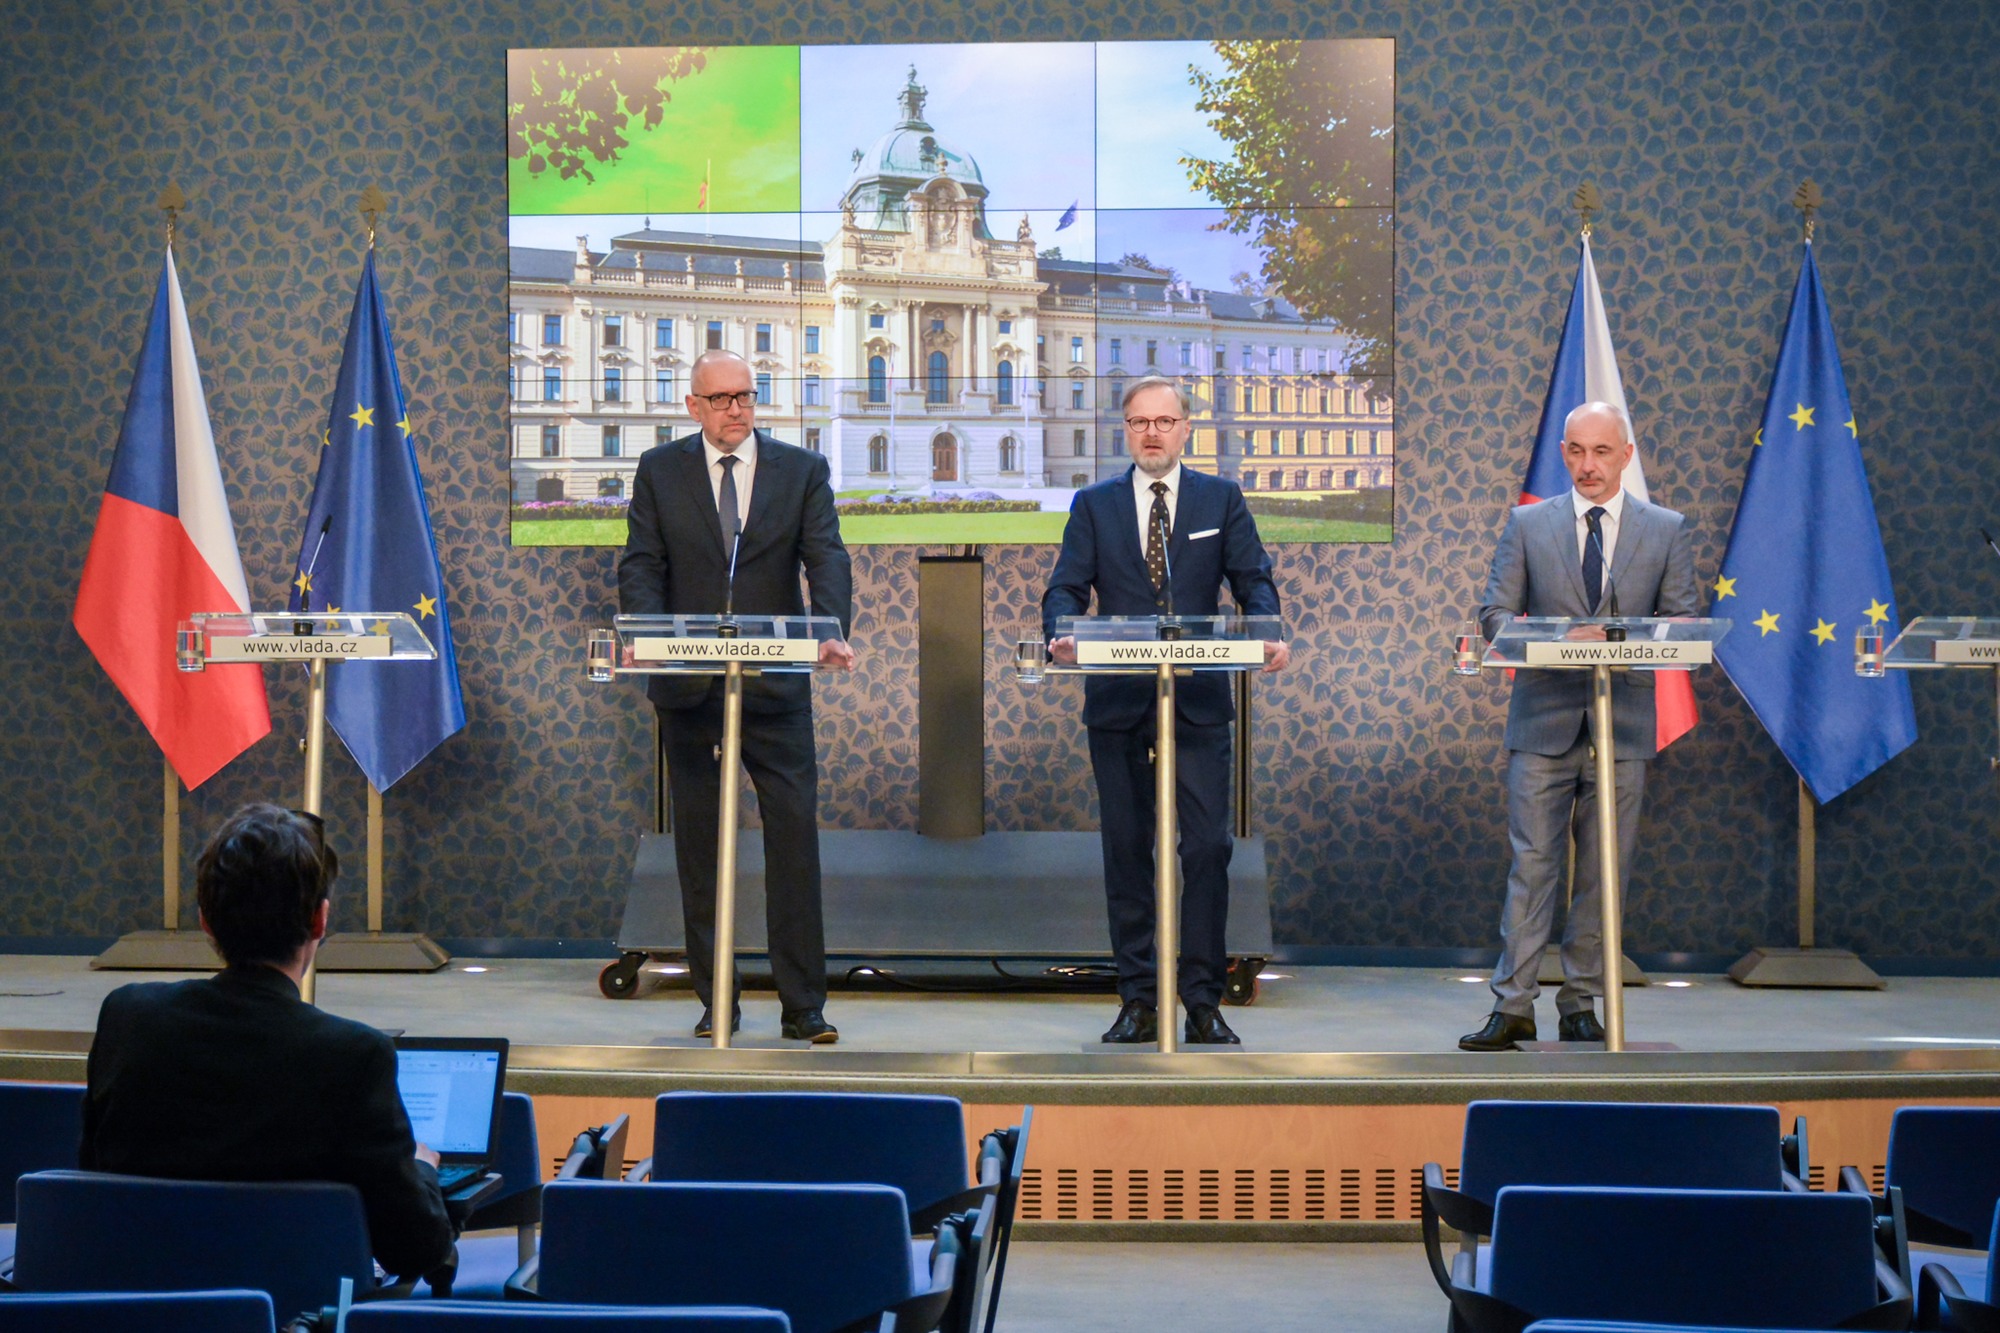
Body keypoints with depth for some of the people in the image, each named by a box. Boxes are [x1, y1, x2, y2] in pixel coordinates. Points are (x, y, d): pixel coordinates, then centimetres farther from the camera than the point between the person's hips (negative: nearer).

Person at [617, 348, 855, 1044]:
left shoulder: (802, 470, 6)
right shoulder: (659, 470, 7)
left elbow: (826, 558, -5)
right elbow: (640, 565, 0)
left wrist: (833, 633, -24)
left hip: (777, 685, -1)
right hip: (688, 686, 1)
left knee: (795, 835, -5)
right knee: (700, 842, 5)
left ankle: (803, 1005, 1)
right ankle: (716, 1000, 13)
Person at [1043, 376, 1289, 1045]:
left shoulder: (1221, 499, 10)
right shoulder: (1094, 505, 11)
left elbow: (1253, 579, 2)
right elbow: (1067, 587, 2)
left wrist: (1269, 635, -19)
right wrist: (1062, 634, -20)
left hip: (1199, 699, -1)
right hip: (1118, 704, 1)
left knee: (1207, 847, -5)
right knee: (1126, 851, 4)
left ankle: (1203, 1000, 2)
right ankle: (1138, 1001, 11)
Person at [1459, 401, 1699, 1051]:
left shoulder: (1667, 530, 8)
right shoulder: (1528, 526, 8)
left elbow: (1683, 623, 2)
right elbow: (1495, 614, 3)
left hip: (1623, 723, 1)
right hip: (1544, 721, -1)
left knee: (1605, 873, 4)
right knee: (1532, 864, -4)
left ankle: (1582, 1007, 12)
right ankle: (1513, 1007, -2)